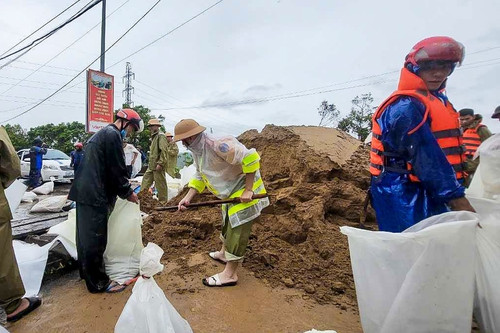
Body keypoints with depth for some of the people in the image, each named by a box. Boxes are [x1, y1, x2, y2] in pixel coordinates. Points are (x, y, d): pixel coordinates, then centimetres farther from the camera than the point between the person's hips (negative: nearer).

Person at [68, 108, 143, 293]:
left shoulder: (101, 134, 19)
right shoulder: (112, 135, -14)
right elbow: (117, 169, -16)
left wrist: (124, 188, 20)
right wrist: (128, 193, -3)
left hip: (84, 192, 11)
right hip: (94, 195, -11)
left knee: (86, 235, 20)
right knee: (95, 239, -1)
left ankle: (86, 271, 37)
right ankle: (98, 282, 11)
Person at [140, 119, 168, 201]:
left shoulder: (161, 136, -11)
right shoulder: (154, 136, 19)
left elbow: (163, 151, -21)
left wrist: (160, 163, -25)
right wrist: (150, 163, 21)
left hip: (158, 166, -10)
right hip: (151, 166, 10)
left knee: (160, 184, -2)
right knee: (146, 180, 15)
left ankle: (163, 201, 8)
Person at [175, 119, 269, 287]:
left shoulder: (218, 145, -30)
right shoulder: (196, 151, 1)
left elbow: (250, 157, -33)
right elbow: (199, 177, 10)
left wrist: (248, 190, -30)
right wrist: (188, 197, -3)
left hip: (245, 190, -10)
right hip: (231, 192, 10)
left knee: (237, 230, -2)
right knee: (227, 224, 27)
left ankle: (229, 274, 12)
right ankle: (223, 253, 50)